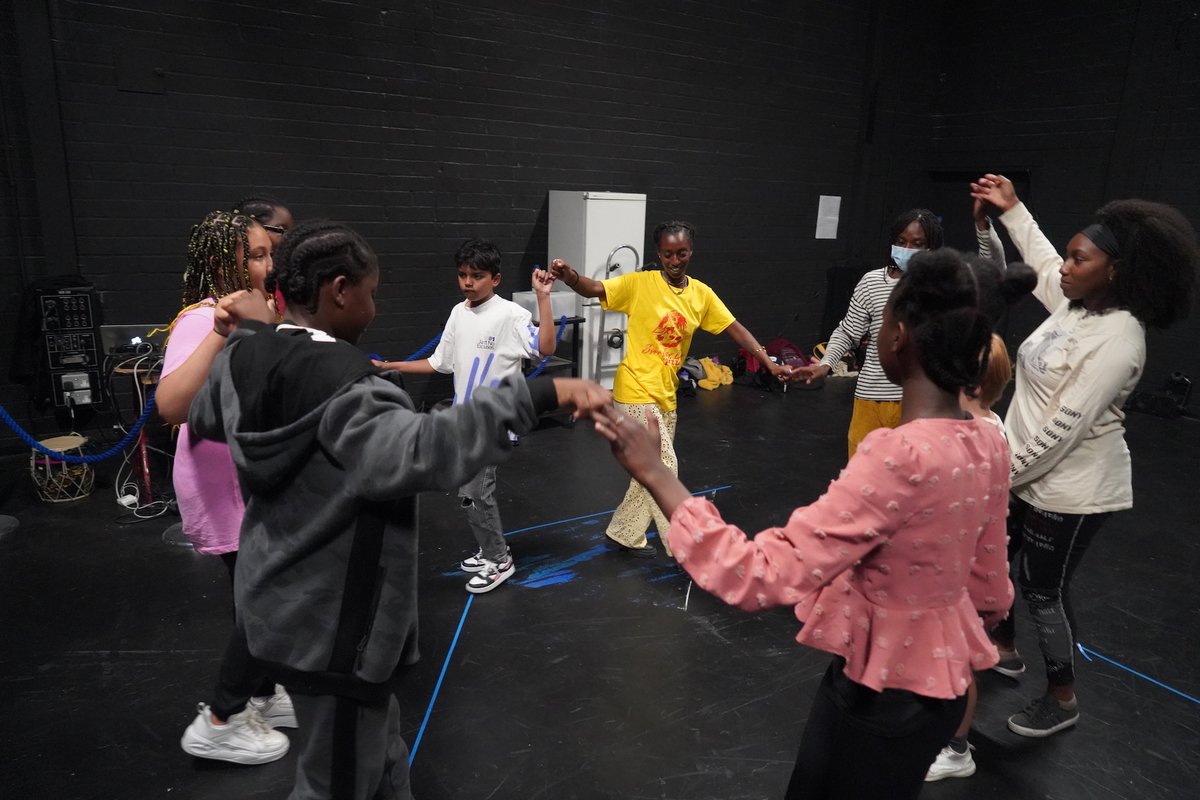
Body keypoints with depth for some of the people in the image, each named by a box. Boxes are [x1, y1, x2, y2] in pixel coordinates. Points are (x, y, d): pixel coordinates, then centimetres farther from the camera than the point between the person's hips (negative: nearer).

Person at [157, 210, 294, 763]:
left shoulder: (247, 314, 8)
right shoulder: (202, 320, -22)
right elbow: (172, 407, -41)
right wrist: (219, 333, -47)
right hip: (227, 492, -10)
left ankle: (263, 696, 37)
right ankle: (218, 725, 18)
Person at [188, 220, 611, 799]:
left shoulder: (241, 357, -1)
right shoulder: (341, 385, -28)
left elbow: (203, 420, 20)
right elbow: (421, 451, -46)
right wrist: (537, 394, -49)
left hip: (280, 600, 9)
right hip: (333, 620, -9)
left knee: (380, 752, 27)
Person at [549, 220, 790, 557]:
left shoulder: (701, 293, 3)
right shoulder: (640, 283, -12)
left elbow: (736, 329, 6)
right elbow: (593, 289, -22)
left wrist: (770, 364, 1)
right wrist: (570, 276, -43)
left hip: (666, 394, 7)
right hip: (637, 391, -6)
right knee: (664, 467, -5)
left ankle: (624, 533, 33)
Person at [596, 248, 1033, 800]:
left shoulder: (901, 454, -33)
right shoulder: (987, 443, -7)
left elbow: (762, 578, -35)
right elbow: (989, 589, 6)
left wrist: (654, 473, -31)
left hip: (885, 694, -7)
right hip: (934, 676, 7)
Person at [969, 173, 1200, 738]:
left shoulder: (1116, 339, -25)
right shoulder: (1075, 304, 1)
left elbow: (1065, 427, -26)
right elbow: (1042, 262, 24)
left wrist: (1007, 475, -18)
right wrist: (1012, 209, 24)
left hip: (1069, 489, -9)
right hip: (1027, 471, 9)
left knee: (1044, 590, 6)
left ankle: (1062, 699, 28)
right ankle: (1003, 649, 43)